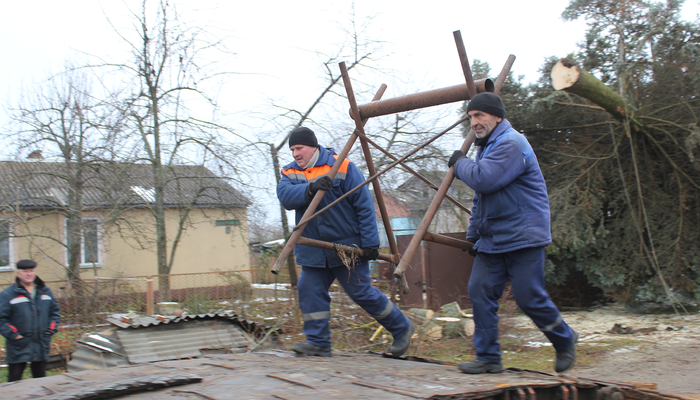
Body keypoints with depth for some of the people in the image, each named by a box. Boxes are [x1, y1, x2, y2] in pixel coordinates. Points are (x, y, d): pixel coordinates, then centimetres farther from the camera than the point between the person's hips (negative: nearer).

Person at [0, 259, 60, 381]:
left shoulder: (45, 291, 10)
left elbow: (54, 312, 18)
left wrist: (51, 330, 6)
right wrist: (13, 335, -15)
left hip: (41, 345, 4)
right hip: (18, 348, -4)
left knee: (40, 379, 13)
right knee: (14, 380, 0)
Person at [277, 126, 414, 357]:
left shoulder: (342, 167, -10)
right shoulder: (290, 173, 5)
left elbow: (364, 206, -10)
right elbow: (285, 196, -17)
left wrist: (370, 242, -14)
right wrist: (310, 188, -36)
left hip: (347, 246, -5)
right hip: (314, 250, 5)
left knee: (361, 292, -1)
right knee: (309, 291, -4)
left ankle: (402, 328, 16)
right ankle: (318, 342, 7)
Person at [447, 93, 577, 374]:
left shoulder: (511, 144, -14)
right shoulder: (487, 146, 19)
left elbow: (482, 180, -25)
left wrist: (459, 163, -6)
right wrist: (472, 232, 21)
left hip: (523, 237, -9)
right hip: (492, 240, 9)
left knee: (529, 297, -5)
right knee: (480, 293, -1)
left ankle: (565, 340, 21)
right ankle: (488, 358, 5)